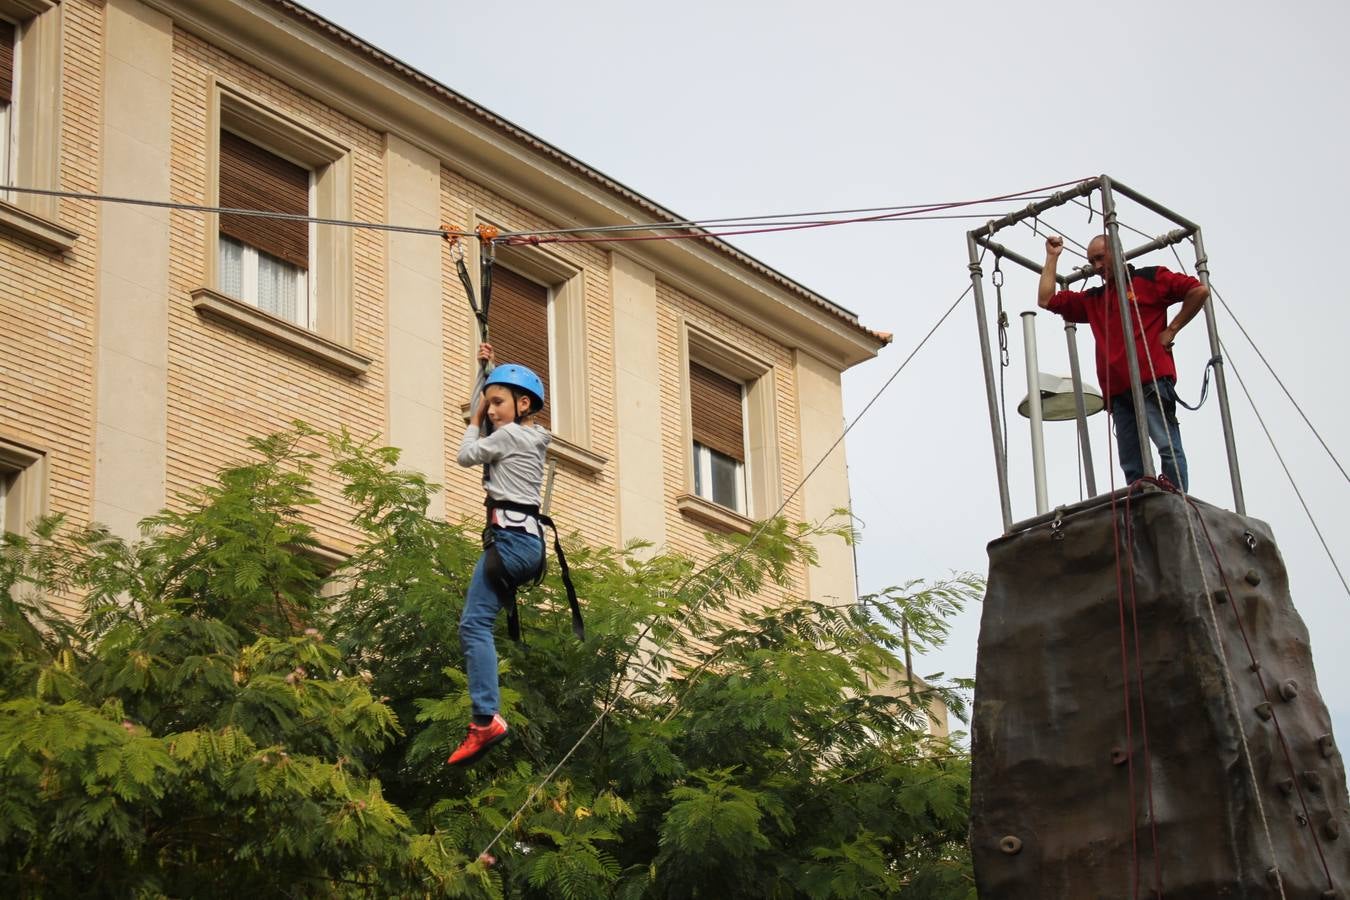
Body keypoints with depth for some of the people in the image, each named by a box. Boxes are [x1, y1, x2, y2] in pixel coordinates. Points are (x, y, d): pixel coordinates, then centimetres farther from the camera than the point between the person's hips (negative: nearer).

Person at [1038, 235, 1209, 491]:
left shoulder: (1150, 278, 10)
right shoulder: (1092, 299, 26)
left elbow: (1199, 291, 1)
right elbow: (1046, 300, 26)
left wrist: (1171, 329, -1)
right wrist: (1052, 257, 27)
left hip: (1151, 381, -6)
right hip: (1117, 391, 7)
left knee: (1168, 446, -16)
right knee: (1132, 466, 0)